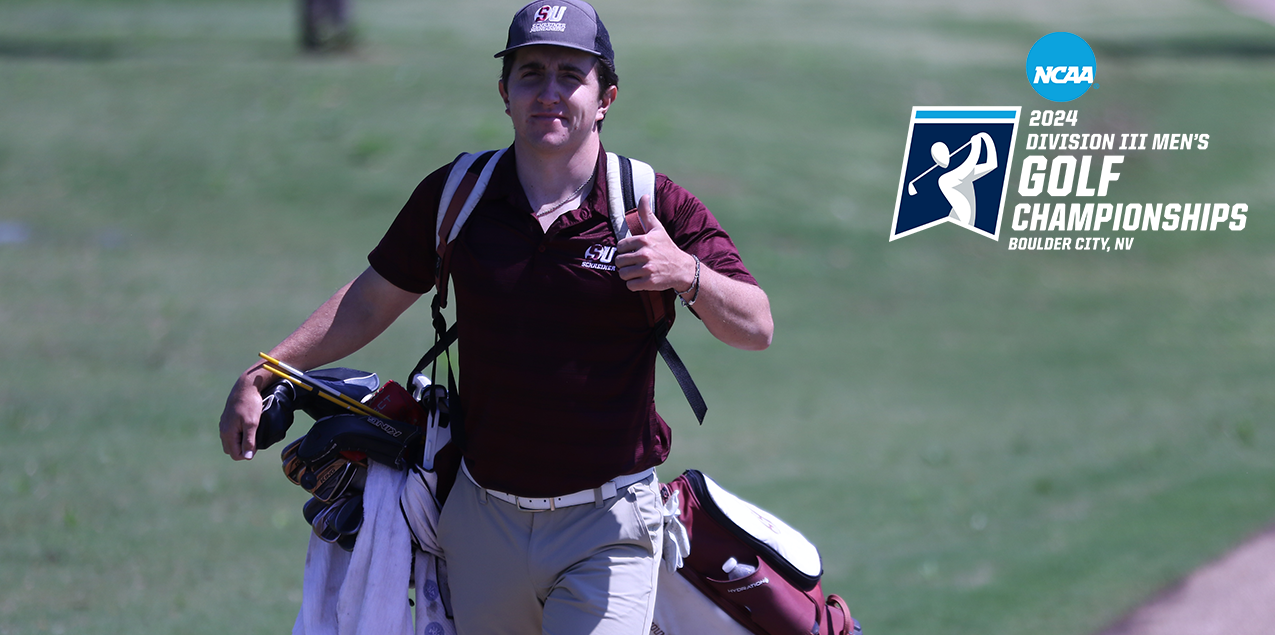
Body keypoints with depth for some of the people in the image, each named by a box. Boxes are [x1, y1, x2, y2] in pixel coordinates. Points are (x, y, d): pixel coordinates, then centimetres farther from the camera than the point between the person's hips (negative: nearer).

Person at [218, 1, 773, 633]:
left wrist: (687, 274, -31)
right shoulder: (453, 195, 1)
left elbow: (756, 329, -11)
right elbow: (369, 303, 13)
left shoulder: (656, 207, -6)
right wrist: (259, 376, 8)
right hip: (482, 519, 3)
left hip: (606, 522, -3)